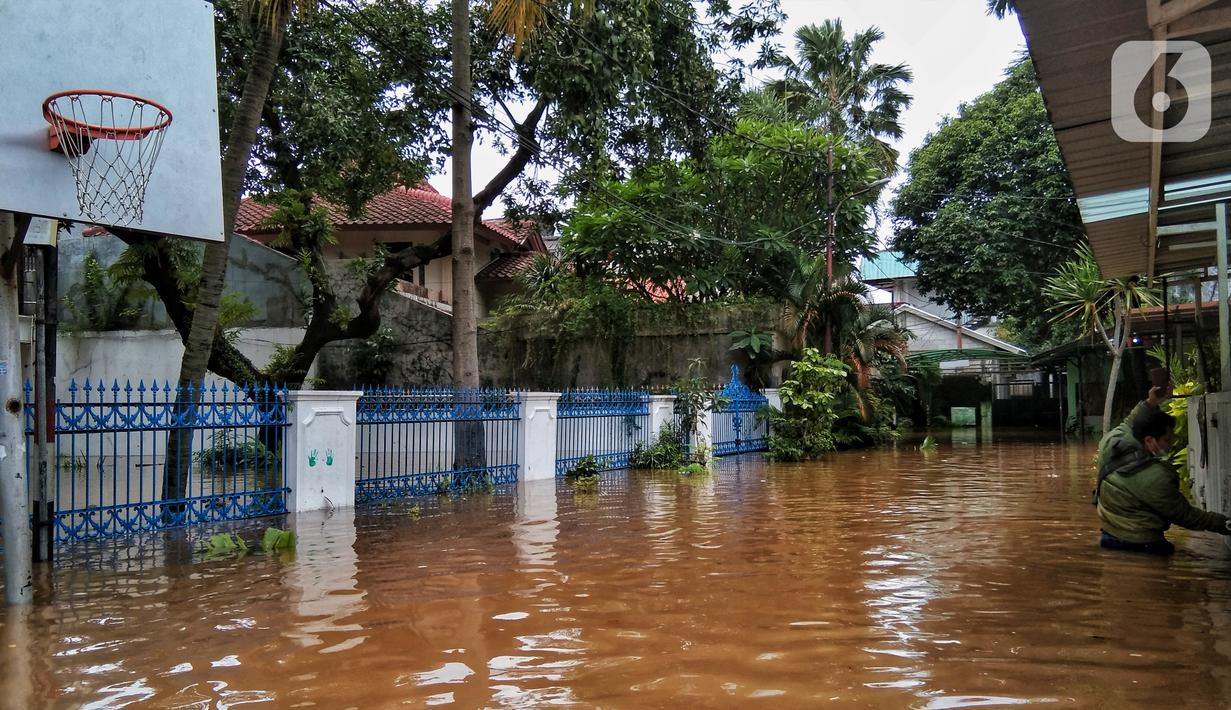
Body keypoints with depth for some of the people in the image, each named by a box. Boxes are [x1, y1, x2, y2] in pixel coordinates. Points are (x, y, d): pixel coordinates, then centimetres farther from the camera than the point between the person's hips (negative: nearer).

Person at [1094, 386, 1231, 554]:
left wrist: (1150, 404, 1)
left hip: (1108, 522, 5)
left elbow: (1130, 424, 9)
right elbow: (1185, 516, -15)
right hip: (1137, 537, -4)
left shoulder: (1111, 440, -15)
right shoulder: (1155, 479, -29)